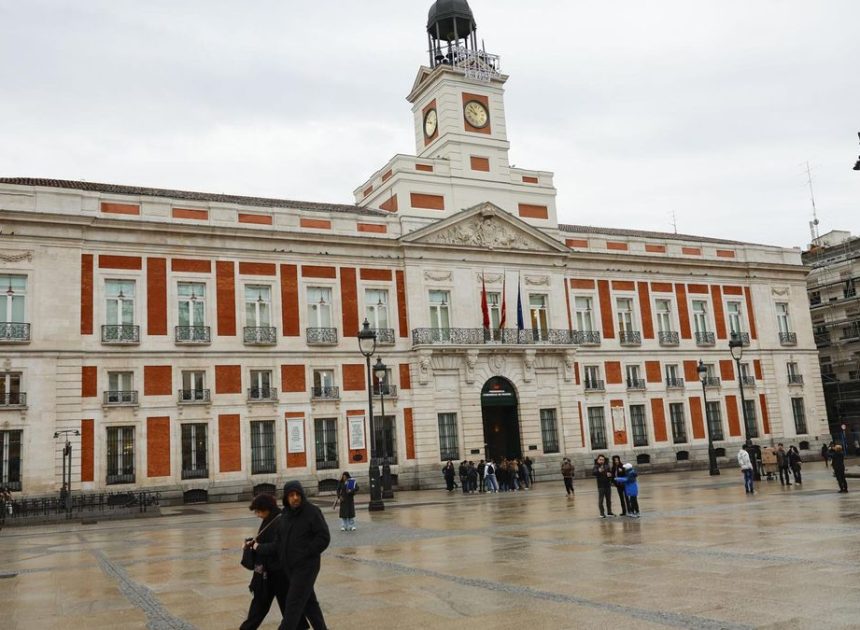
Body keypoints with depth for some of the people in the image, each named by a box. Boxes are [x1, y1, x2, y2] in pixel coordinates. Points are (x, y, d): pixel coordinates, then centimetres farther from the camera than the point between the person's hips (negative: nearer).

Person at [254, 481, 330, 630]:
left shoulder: (312, 512, -13)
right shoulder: (285, 515, 8)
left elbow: (324, 538, -15)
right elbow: (278, 543, 8)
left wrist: (304, 553, -15)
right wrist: (260, 548, -1)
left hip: (306, 567, -7)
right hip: (290, 567, 7)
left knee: (293, 605, -5)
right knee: (309, 602, 15)